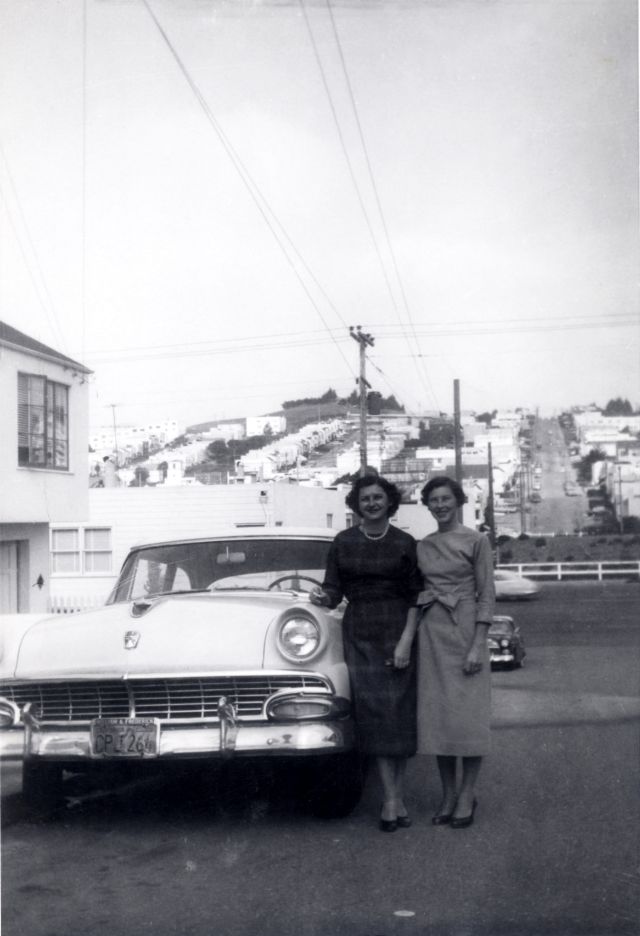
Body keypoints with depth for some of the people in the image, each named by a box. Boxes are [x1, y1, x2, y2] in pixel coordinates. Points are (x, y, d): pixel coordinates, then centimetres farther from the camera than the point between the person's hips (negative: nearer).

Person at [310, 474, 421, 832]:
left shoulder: (405, 543, 1)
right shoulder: (343, 542, 5)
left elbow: (415, 598, 0)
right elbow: (334, 591, 7)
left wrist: (406, 641, -10)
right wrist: (323, 597, -16)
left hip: (397, 632, -1)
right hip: (359, 634, 1)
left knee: (400, 711, -2)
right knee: (374, 711, -5)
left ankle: (398, 794, 8)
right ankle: (392, 798, -3)